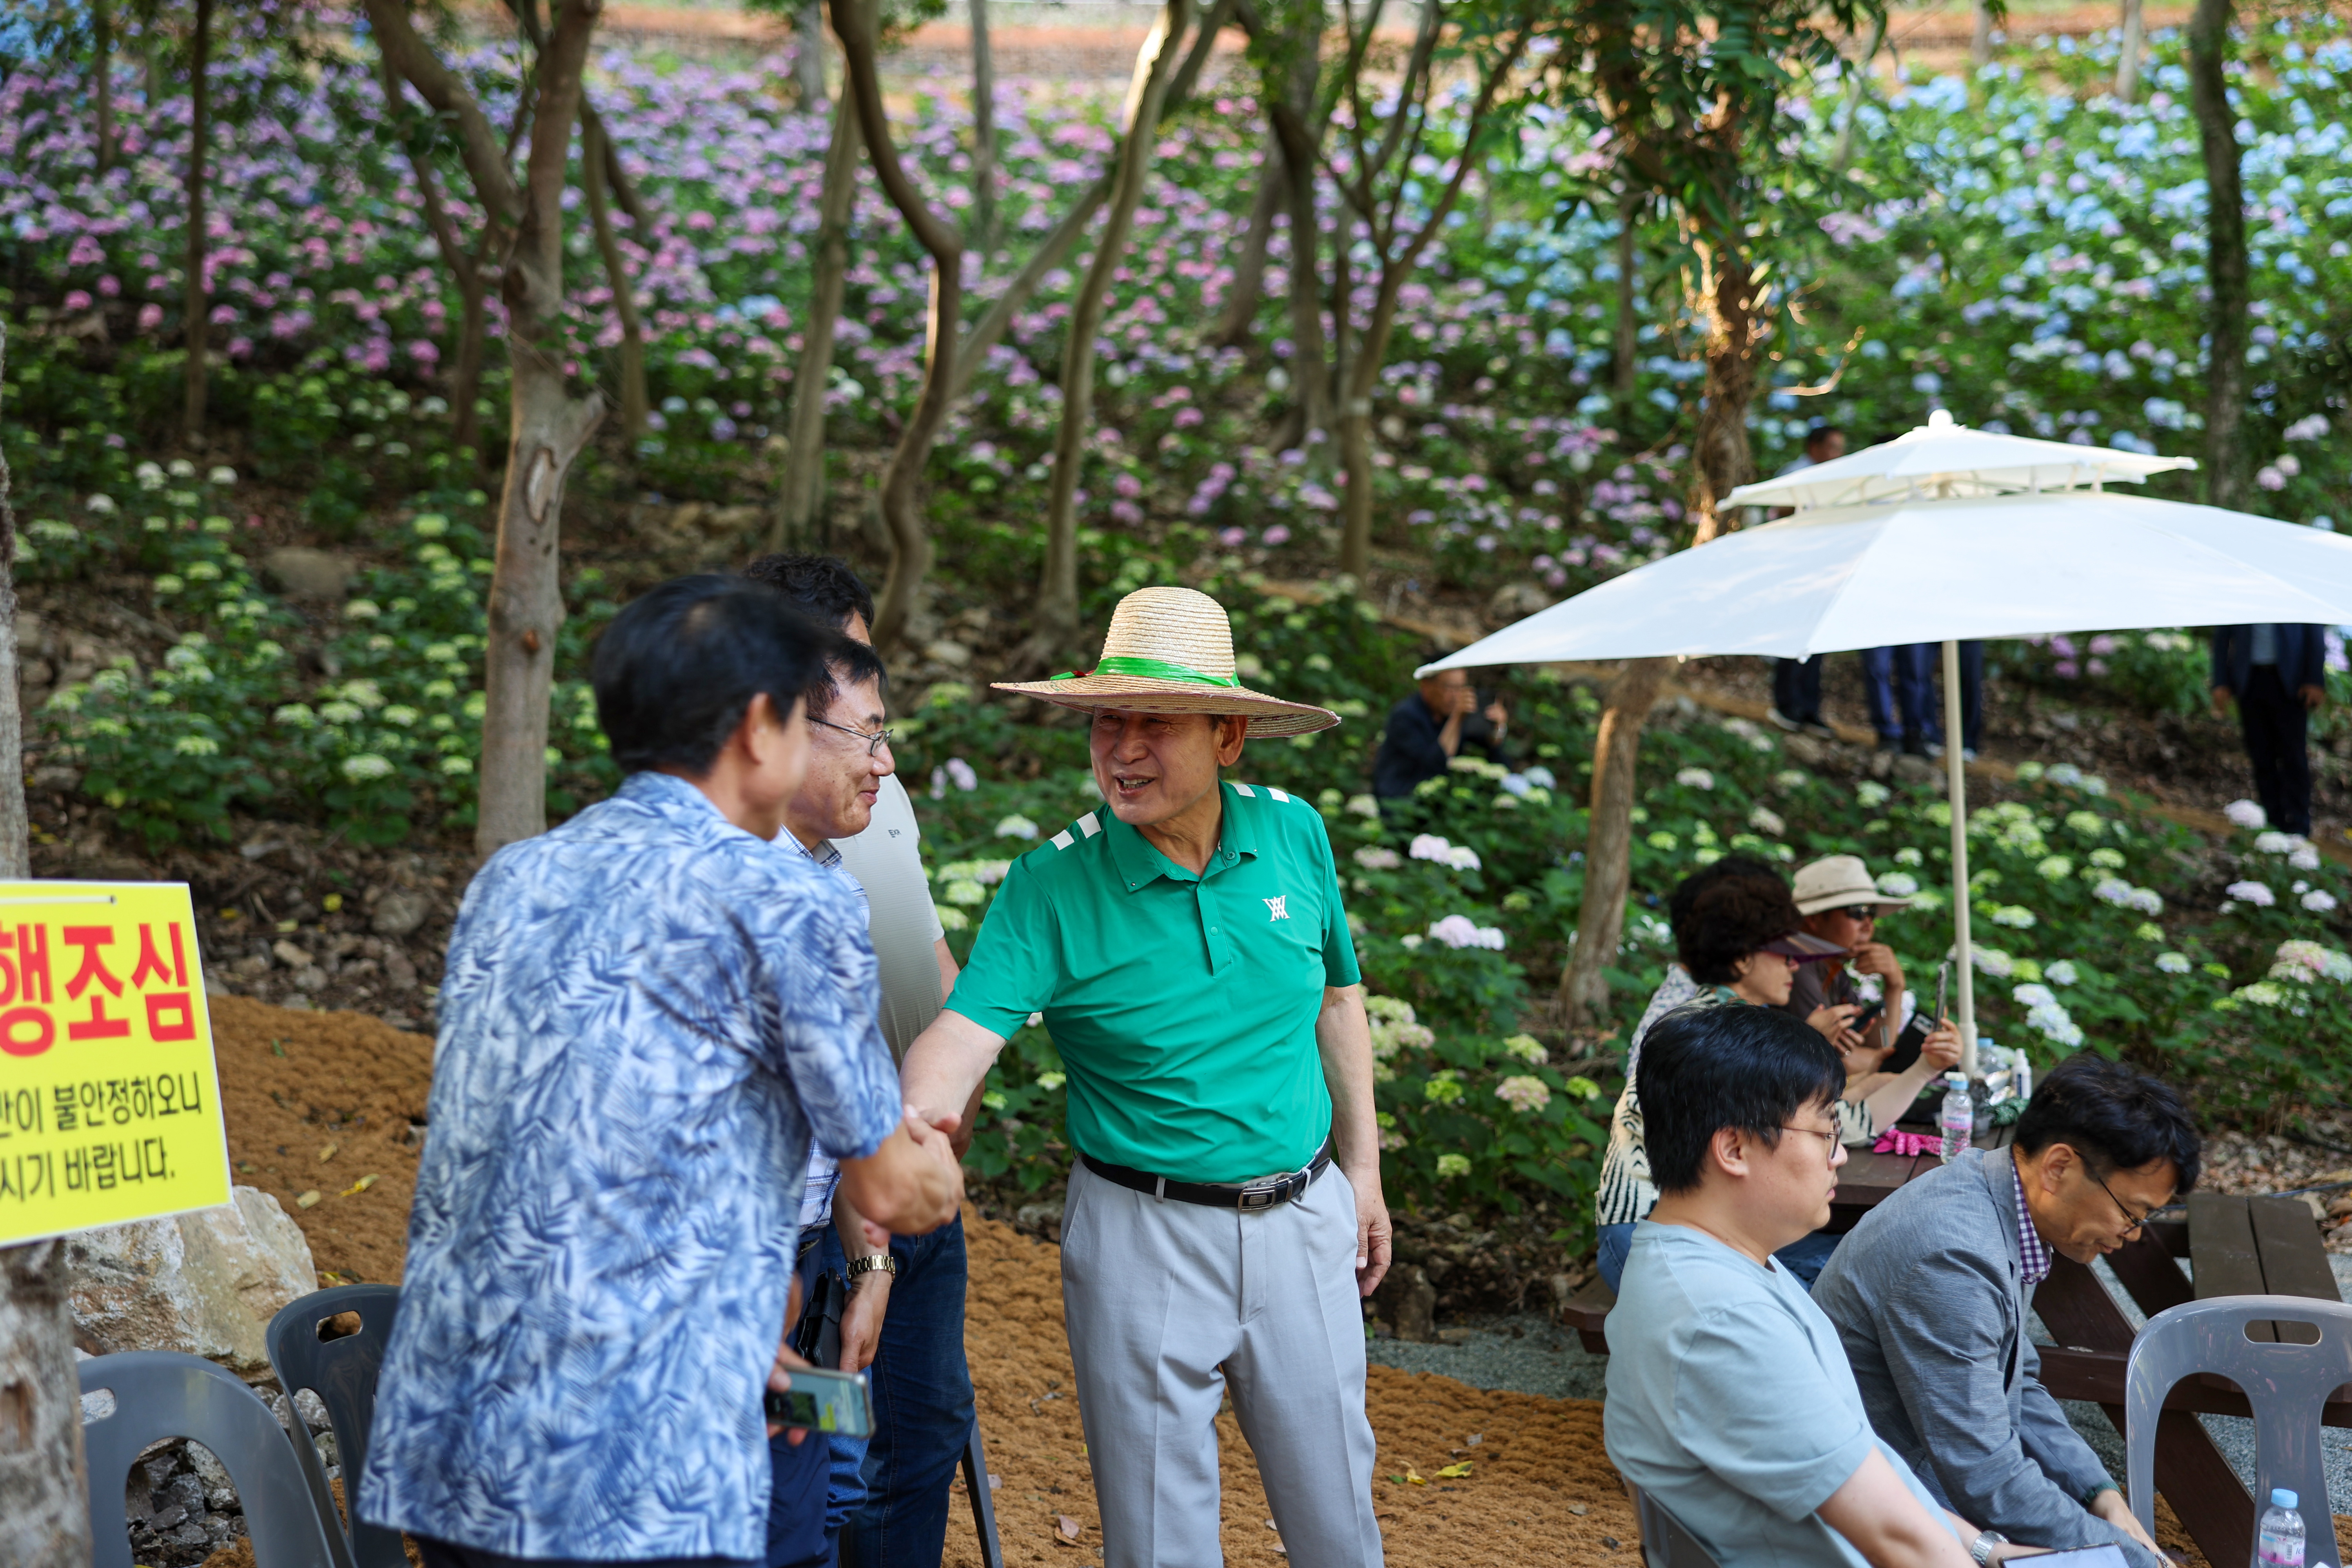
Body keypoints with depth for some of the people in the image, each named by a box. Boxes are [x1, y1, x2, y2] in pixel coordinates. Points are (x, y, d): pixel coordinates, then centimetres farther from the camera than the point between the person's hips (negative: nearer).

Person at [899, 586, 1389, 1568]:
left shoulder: (1292, 833, -3)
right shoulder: (1050, 886, -14)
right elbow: (962, 1035, -27)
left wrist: (1362, 1169, 13)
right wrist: (908, 1126, -48)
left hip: (1302, 1220, 3)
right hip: (1143, 1234, -3)